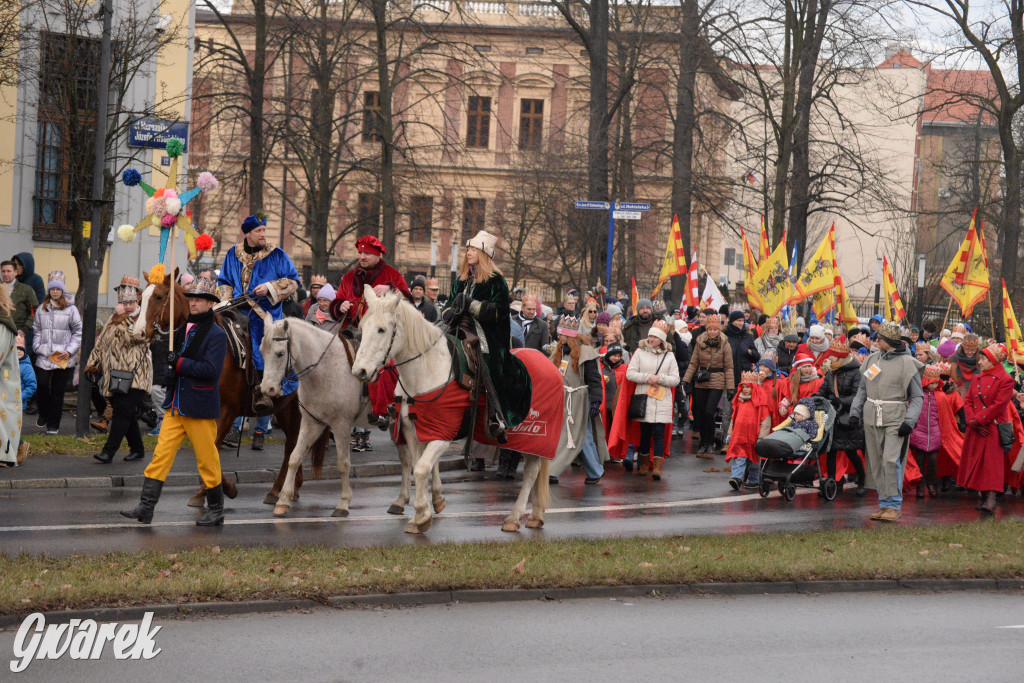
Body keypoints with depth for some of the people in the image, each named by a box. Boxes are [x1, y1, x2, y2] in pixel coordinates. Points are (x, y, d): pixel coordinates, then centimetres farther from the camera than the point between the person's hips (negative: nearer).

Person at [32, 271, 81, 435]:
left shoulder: (71, 309, 0)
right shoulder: (42, 309, 11)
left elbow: (79, 332, 2)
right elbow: (36, 330, 16)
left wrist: (70, 351, -7)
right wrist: (37, 347, 2)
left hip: (63, 359, -2)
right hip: (44, 357, 2)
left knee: (57, 392, 2)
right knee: (42, 386, -9)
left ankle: (53, 424, 13)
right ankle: (43, 414, 17)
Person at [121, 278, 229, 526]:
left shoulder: (216, 335, -8)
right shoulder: (183, 331, 14)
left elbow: (210, 369, -20)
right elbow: (171, 363, 20)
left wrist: (180, 364, -18)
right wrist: (169, 371, -3)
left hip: (200, 408, -7)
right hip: (176, 407, 7)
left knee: (207, 459, 3)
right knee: (161, 454, 0)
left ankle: (216, 510, 17)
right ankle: (145, 508, -1)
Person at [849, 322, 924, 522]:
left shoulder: (906, 363, -4)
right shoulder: (872, 359, 11)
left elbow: (917, 397, -2)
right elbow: (862, 389, 21)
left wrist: (909, 422, -13)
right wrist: (855, 412, 10)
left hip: (895, 419, -6)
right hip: (871, 419, 6)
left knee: (891, 460, -17)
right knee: (876, 464, 6)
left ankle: (894, 505, -10)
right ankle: (884, 504, 13)